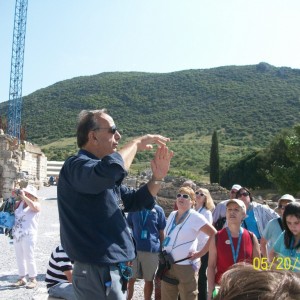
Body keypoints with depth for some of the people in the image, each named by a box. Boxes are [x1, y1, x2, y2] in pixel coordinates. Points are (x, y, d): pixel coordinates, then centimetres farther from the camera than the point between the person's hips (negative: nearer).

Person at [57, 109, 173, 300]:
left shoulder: (106, 176, 13)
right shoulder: (76, 166, -17)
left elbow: (137, 201, 19)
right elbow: (111, 169, -39)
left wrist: (158, 177, 2)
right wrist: (137, 143, -21)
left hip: (112, 270, 9)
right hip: (97, 273, -9)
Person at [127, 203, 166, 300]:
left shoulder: (158, 210, 0)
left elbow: (162, 233, 5)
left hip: (152, 250, -1)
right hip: (134, 249, 1)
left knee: (148, 280, 11)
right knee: (130, 279, 4)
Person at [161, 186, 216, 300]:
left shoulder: (195, 217, -10)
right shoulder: (172, 215, 9)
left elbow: (214, 234, -15)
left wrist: (200, 253, -15)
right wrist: (163, 250, 10)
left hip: (186, 266, -6)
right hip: (168, 265, 6)